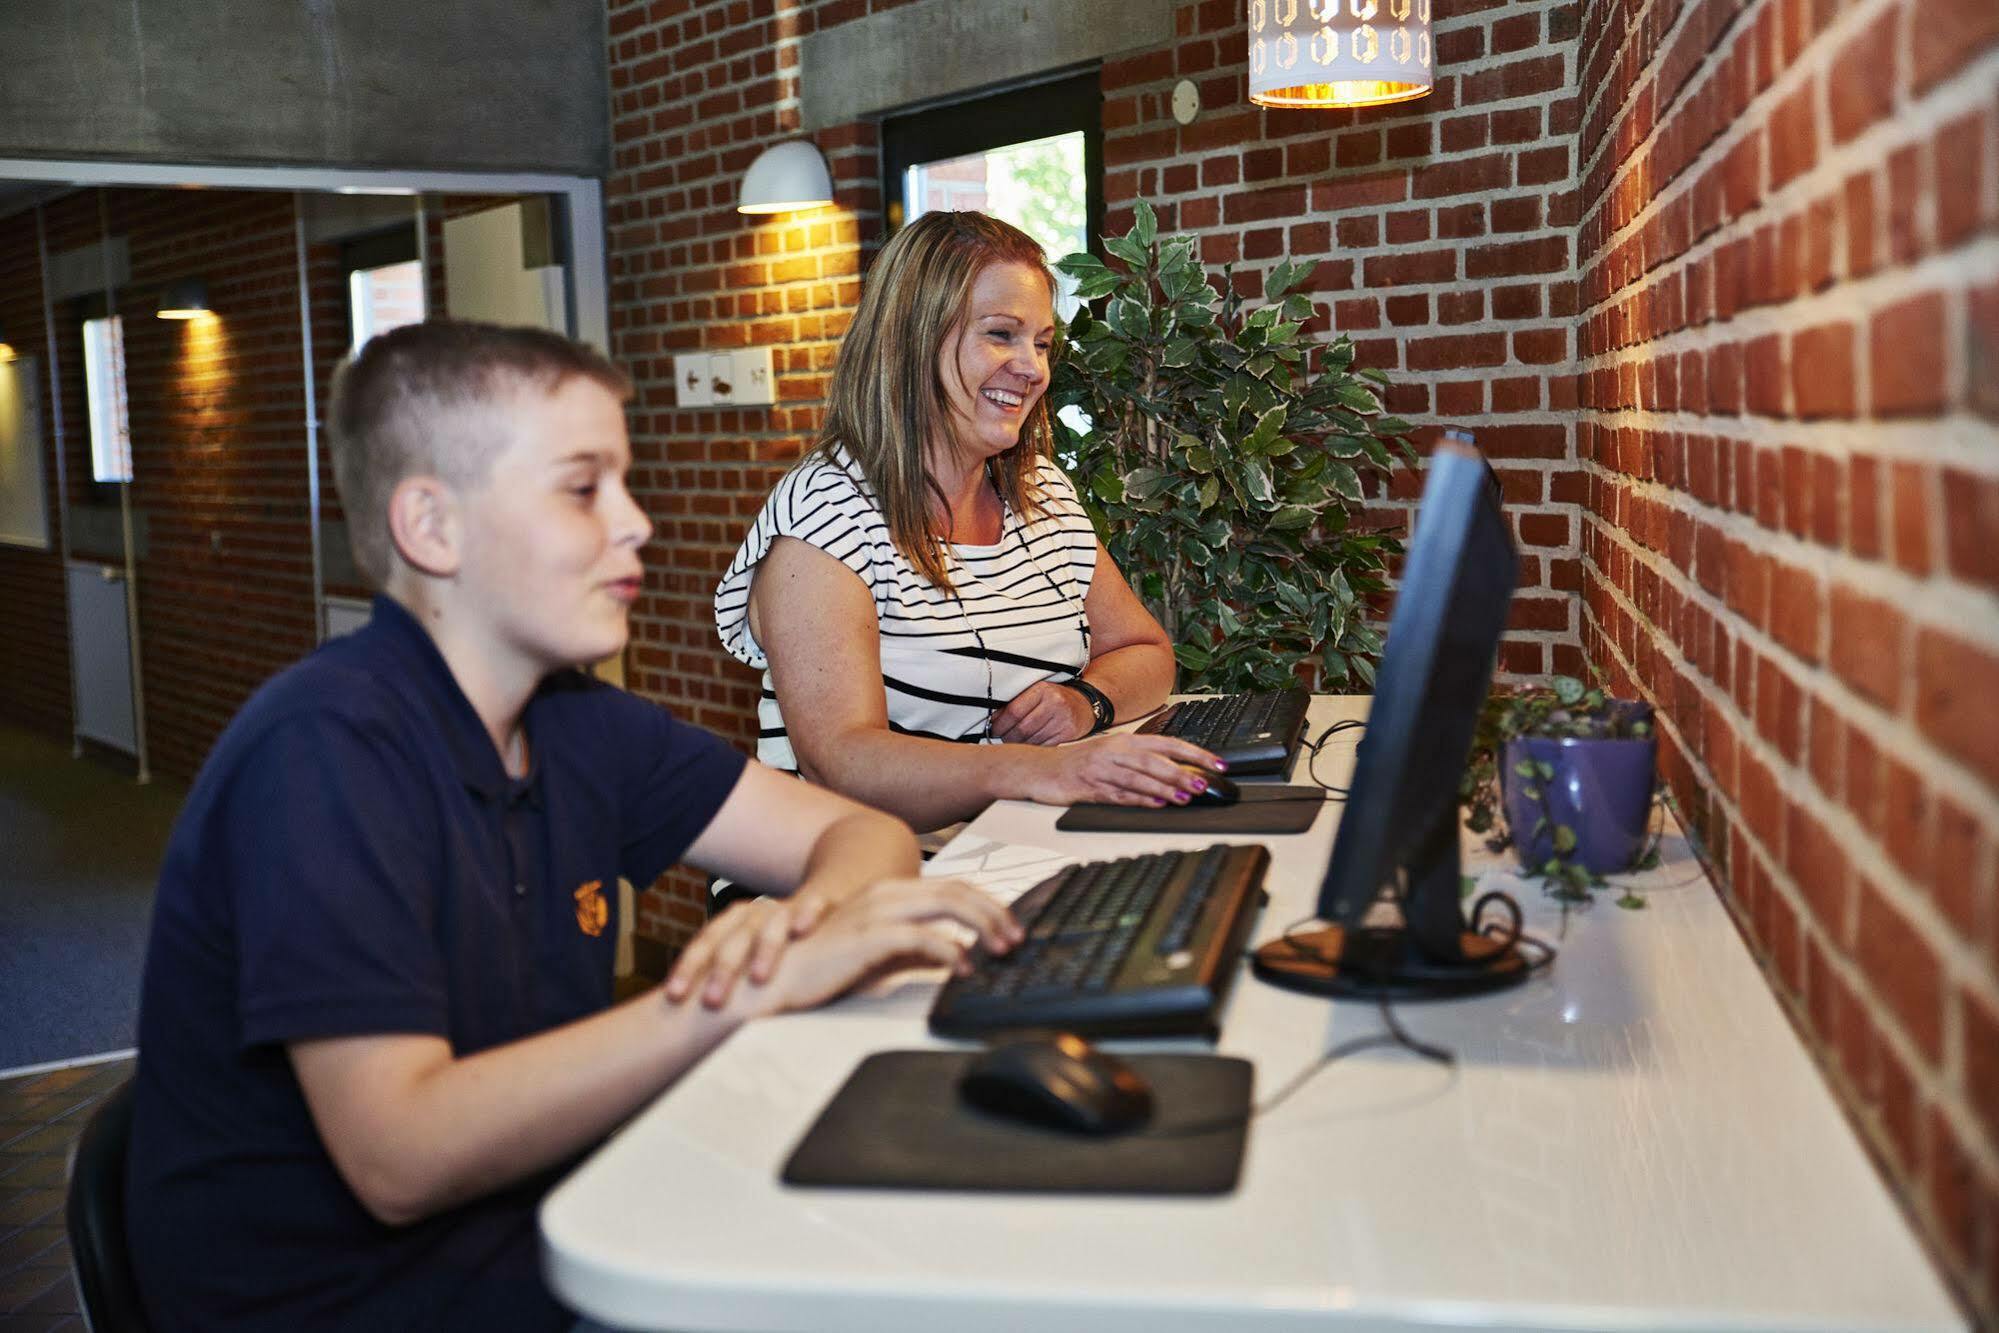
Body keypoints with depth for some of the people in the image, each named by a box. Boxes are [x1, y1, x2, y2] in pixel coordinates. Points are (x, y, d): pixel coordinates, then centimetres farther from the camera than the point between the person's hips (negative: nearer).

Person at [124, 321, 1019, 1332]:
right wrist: (753, 991, -32)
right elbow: (401, 1156, -27)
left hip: (542, 1239, 7)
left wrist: (804, 918, -22)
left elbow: (860, 833, 2)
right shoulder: (323, 751, -21)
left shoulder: (574, 719, 3)